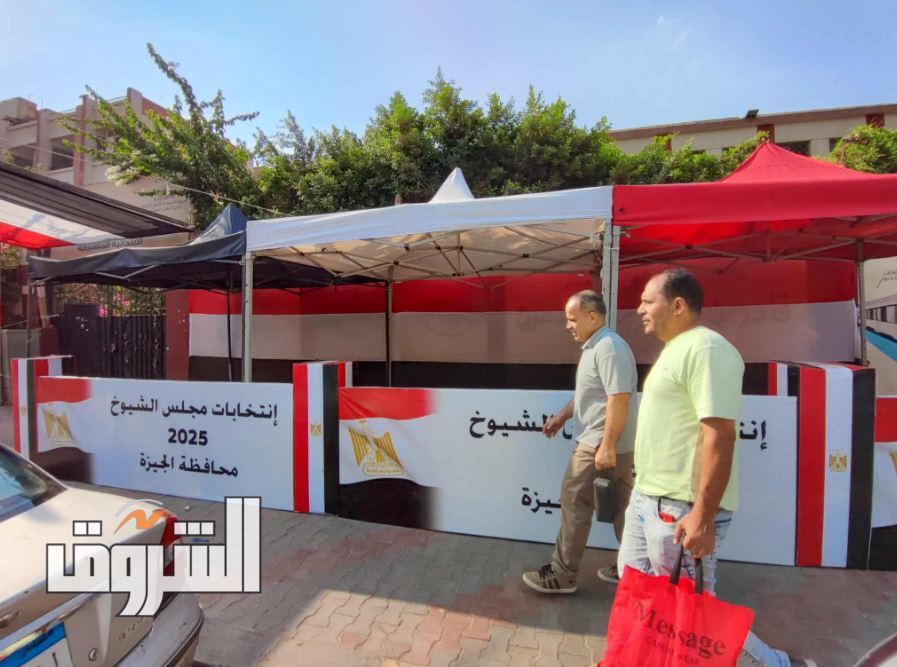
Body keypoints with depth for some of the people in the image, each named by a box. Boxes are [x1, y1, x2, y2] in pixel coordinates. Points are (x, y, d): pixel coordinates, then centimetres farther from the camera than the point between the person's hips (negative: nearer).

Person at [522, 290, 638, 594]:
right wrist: (562, 416, 21)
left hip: (601, 444, -10)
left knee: (575, 502, 0)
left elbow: (619, 400, -26)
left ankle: (563, 574, 13)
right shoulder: (593, 346, 13)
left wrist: (606, 447, -25)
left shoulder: (609, 347, -20)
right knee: (621, 506, 17)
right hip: (604, 443, 10)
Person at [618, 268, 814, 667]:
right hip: (647, 499, 10)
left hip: (681, 509, -10)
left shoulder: (705, 348, -18)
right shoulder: (676, 349, 13)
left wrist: (703, 516, -24)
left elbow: (719, 436, -24)